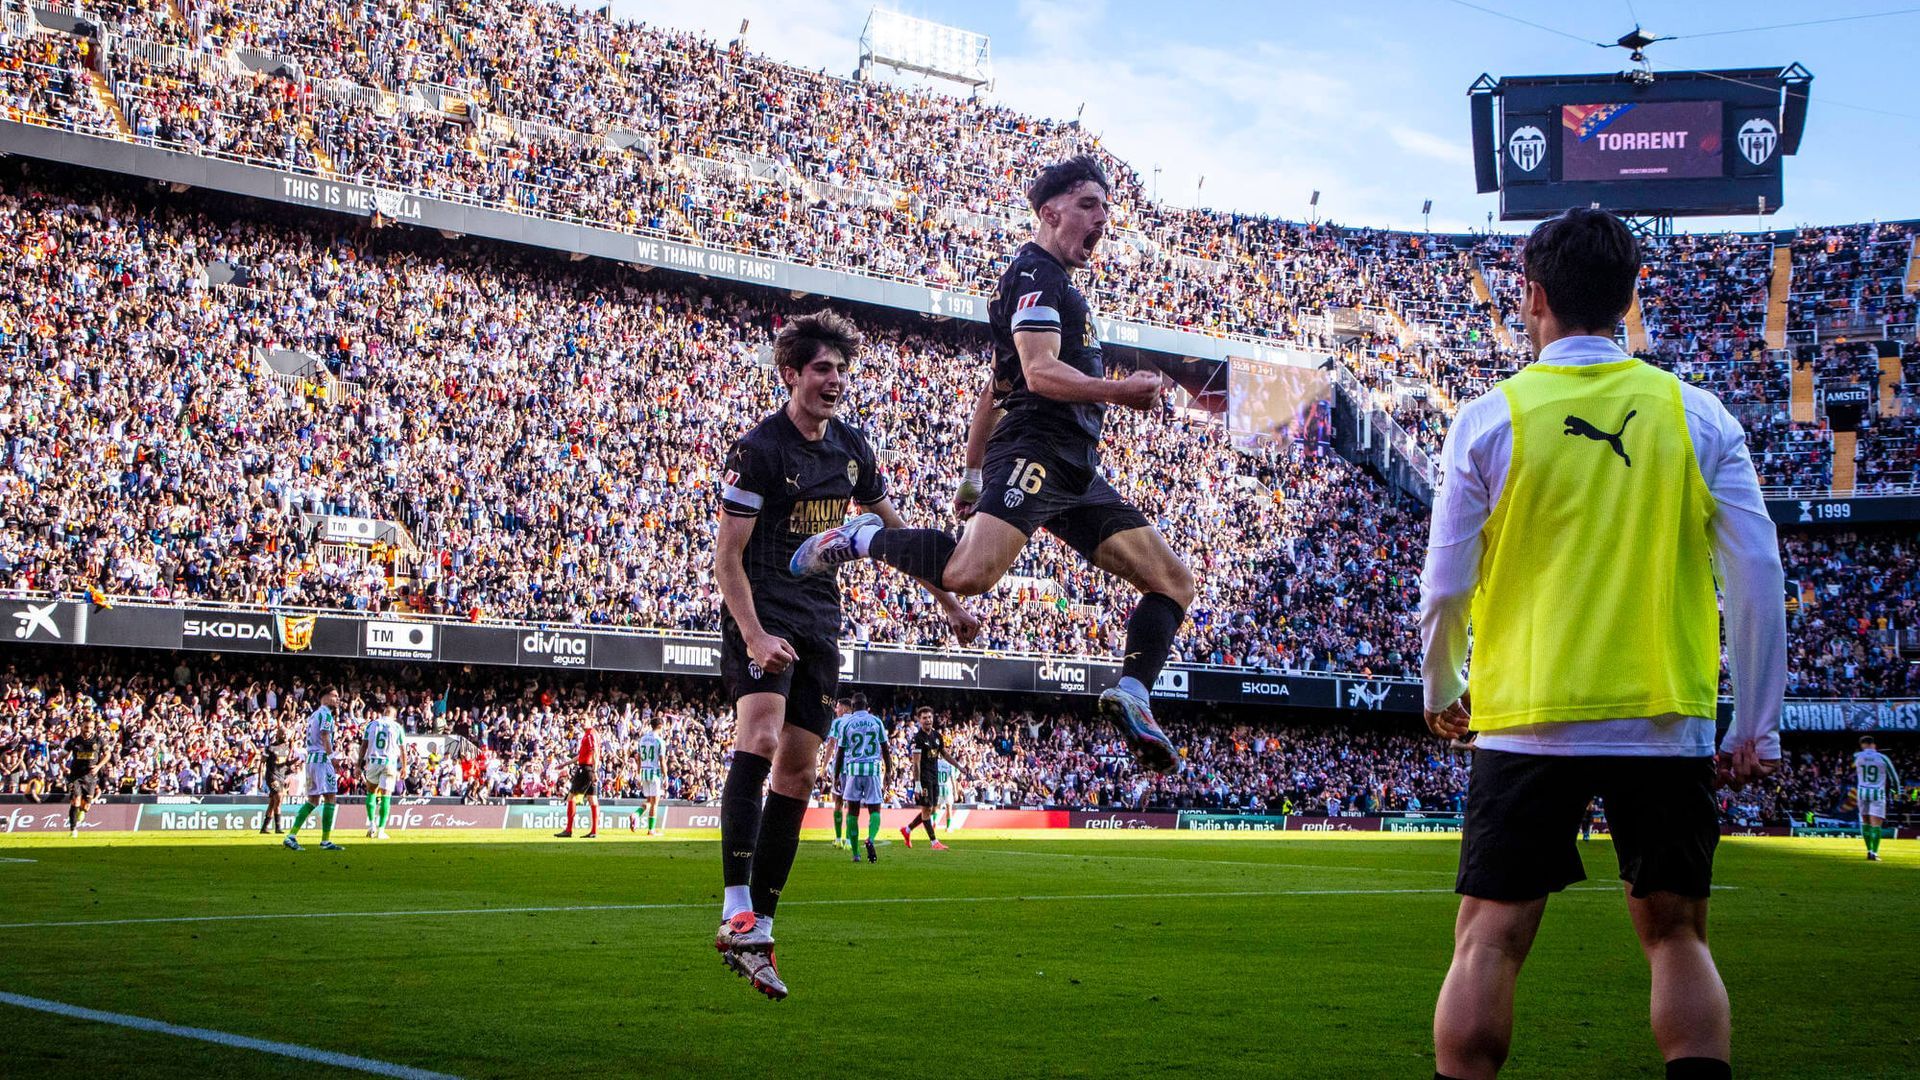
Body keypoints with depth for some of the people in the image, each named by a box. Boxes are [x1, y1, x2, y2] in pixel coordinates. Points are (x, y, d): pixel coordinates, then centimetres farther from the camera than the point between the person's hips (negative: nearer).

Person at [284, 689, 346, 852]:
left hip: (310, 759, 10)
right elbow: (325, 739, -16)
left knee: (313, 800, 13)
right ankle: (326, 841, -9)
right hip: (321, 759, -10)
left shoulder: (313, 715, 21)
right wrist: (333, 759, -18)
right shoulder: (326, 714, -8)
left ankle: (291, 836, 6)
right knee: (329, 798, -7)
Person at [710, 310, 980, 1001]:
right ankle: (737, 912, -34)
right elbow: (726, 555, -14)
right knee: (760, 736, -28)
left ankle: (759, 930, 9)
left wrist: (947, 601, 21)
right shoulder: (758, 449, -11)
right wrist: (754, 635, -26)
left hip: (820, 620, 7)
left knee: (798, 770, 4)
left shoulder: (851, 448, 9)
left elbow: (891, 529, 22)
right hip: (761, 611, -7)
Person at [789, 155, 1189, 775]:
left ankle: (1131, 695, -9)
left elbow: (994, 390, 31)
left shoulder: (1056, 283, 29)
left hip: (1077, 472, 10)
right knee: (971, 573, -30)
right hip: (1036, 450, -10)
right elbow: (1039, 373, -17)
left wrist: (972, 474, 30)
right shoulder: (1036, 272, -1)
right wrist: (1119, 392, -25)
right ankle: (863, 540, -5)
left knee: (1174, 582, 3)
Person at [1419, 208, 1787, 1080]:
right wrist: (1756, 728, 6)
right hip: (1667, 721, 2)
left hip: (1527, 722, -1)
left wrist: (1440, 693, 18)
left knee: (1490, 940, 4)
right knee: (1675, 935, 12)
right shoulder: (1696, 414, 2)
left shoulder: (1491, 418, -2)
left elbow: (1444, 588, 0)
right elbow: (1758, 575, -1)